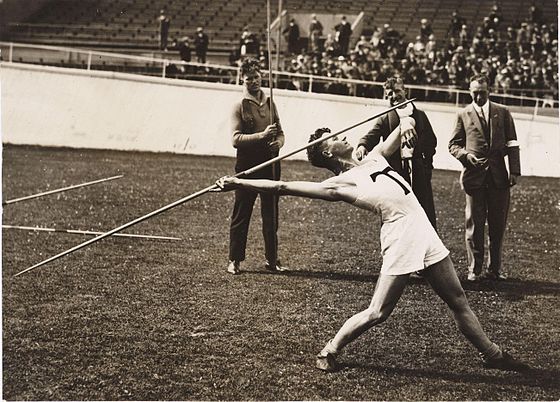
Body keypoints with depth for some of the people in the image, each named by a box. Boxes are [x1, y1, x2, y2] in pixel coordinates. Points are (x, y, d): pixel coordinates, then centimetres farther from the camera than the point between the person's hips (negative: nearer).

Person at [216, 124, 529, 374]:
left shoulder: (374, 159, 18)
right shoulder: (339, 184, -3)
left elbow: (404, 125, 22)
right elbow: (283, 187, -8)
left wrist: (405, 124, -3)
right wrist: (238, 183, -10)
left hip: (426, 236, 7)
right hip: (400, 242, -6)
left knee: (459, 301, 15)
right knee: (377, 313, -7)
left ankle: (492, 354, 29)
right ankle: (330, 352, 13)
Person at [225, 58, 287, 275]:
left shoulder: (270, 103, 13)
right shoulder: (239, 106, -3)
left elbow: (280, 133, 20)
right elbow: (236, 139, -12)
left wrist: (278, 142, -4)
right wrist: (262, 136, -23)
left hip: (270, 165, 5)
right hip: (247, 167, -5)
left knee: (271, 215, 10)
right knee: (241, 214, 1)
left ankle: (272, 259, 19)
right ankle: (234, 260, 9)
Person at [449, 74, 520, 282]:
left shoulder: (503, 113, 9)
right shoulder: (463, 115, 7)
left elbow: (512, 144, 7)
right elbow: (453, 145, 9)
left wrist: (514, 171, -2)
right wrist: (466, 154, -11)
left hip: (499, 175, 1)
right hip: (474, 176, -1)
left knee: (498, 224, 5)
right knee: (474, 224, 0)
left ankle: (494, 268, 16)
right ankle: (474, 270, 7)